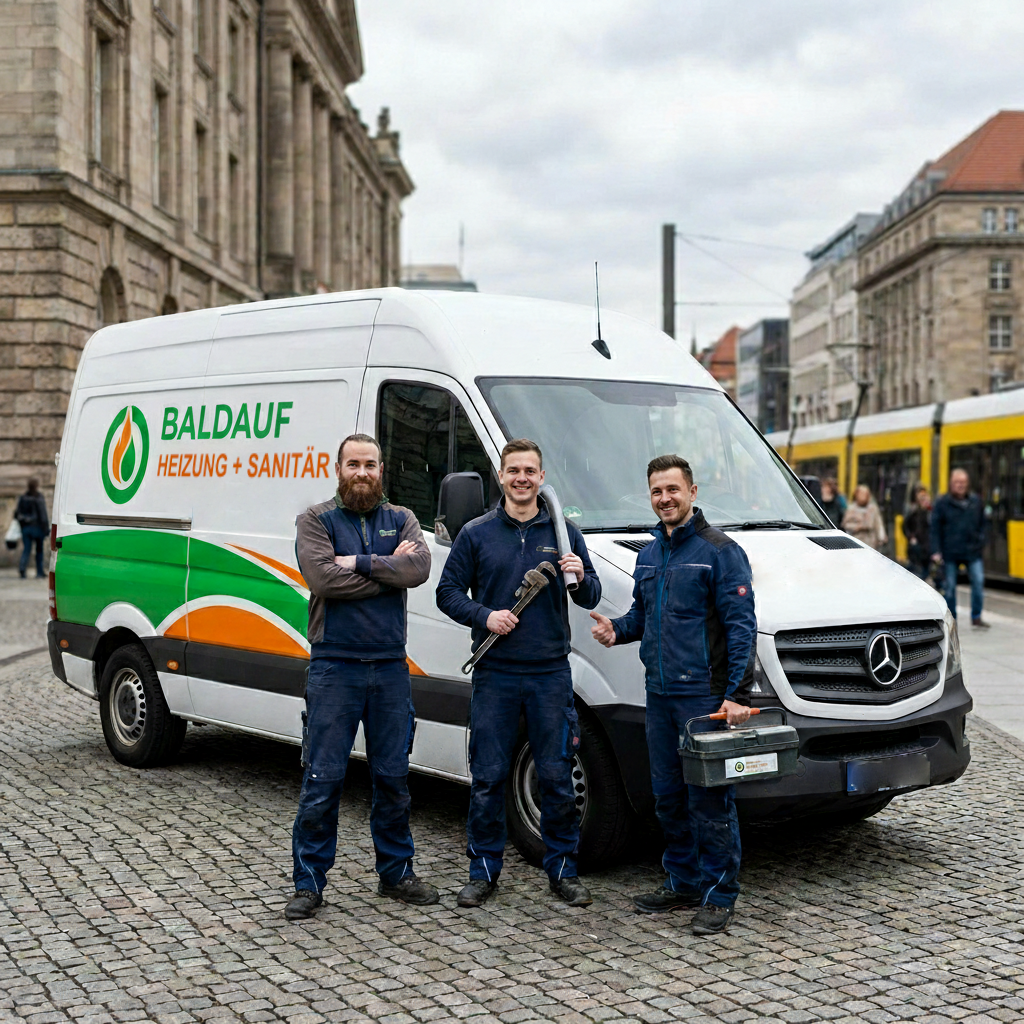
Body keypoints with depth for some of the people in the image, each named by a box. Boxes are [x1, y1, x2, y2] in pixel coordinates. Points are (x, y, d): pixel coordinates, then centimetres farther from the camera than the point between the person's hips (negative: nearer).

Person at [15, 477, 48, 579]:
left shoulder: (22, 498, 5)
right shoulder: (39, 498, -11)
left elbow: (17, 513, 8)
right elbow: (43, 514, -13)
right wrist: (46, 528, -10)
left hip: (25, 528, 4)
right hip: (37, 527, -4)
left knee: (26, 549, 5)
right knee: (39, 549, 9)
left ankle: (22, 567, -20)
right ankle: (39, 572, 13)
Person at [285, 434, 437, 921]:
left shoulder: (400, 519, 11)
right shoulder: (316, 520, 1)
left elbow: (420, 567, -9)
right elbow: (321, 577, -16)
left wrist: (360, 562, -14)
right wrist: (389, 568, -9)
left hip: (390, 666, 3)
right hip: (334, 666, -3)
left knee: (393, 778, 11)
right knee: (322, 780, -2)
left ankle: (396, 873, 23)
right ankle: (309, 883, 7)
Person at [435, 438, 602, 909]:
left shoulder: (564, 533, 8)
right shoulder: (476, 534, 5)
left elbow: (591, 598, 10)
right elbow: (448, 591, 5)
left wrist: (581, 577, -12)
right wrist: (485, 616, -12)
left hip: (550, 674, 1)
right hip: (494, 675, -1)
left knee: (557, 778, 3)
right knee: (487, 779, 3)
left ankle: (563, 870, 15)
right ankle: (483, 870, 15)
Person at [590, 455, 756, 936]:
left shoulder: (719, 551, -7)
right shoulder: (649, 555, 16)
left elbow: (741, 625, -12)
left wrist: (737, 693, -19)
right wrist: (617, 629, 4)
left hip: (705, 695, -7)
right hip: (659, 695, 8)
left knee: (710, 798, -4)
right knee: (668, 796, 13)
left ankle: (720, 895, 5)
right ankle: (683, 882, 25)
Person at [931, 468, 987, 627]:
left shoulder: (976, 501, 7)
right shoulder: (943, 503, -3)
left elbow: (982, 524, 16)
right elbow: (935, 528, -3)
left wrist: (981, 541, 3)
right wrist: (936, 551, -8)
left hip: (972, 551, 2)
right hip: (950, 552, -2)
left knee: (978, 581, -8)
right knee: (950, 586, 4)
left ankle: (976, 617, 3)